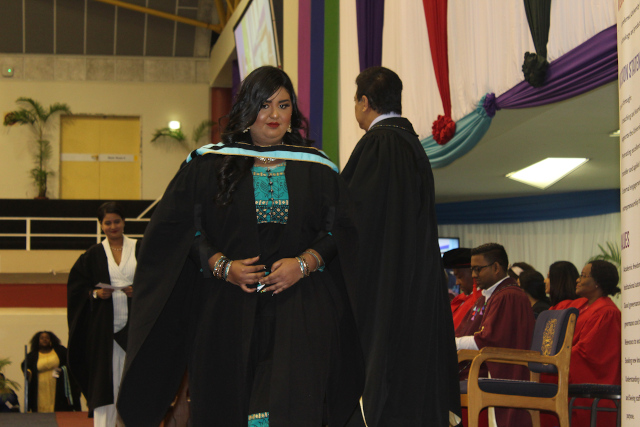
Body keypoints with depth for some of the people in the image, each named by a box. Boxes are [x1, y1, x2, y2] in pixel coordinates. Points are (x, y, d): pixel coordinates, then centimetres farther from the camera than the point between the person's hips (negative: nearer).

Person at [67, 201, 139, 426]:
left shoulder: (140, 249, 7)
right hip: (105, 325, 0)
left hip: (134, 322, 0)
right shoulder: (93, 255, 8)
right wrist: (95, 293, -9)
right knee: (106, 378, -5)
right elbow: (77, 286, 9)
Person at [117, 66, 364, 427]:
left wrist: (303, 263, -10)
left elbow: (341, 231, 7)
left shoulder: (317, 168, 11)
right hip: (226, 312, 0)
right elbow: (179, 229, 3)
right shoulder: (208, 164, 8)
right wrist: (222, 265, -11)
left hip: (298, 313, 0)